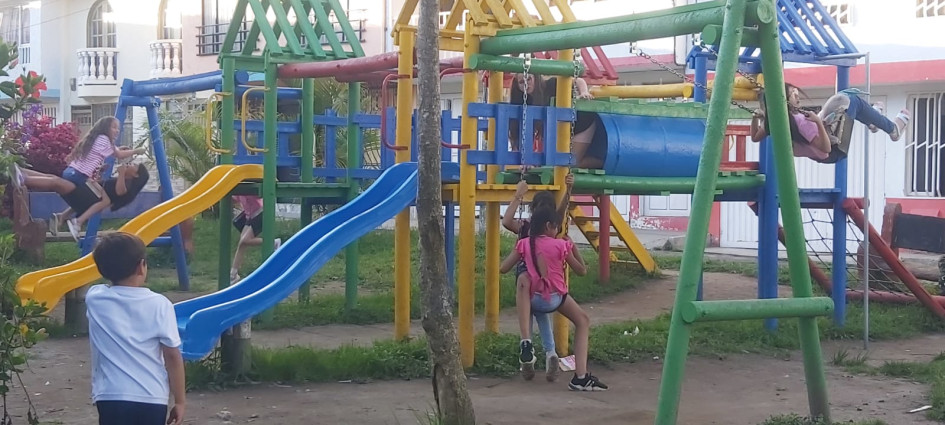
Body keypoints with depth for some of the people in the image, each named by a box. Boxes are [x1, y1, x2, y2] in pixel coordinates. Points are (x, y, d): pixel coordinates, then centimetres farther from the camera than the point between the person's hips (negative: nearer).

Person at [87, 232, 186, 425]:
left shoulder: (95, 299, -2)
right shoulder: (159, 304, -7)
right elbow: (172, 356, -4)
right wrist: (180, 400, 3)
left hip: (111, 397, 1)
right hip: (152, 398, -1)